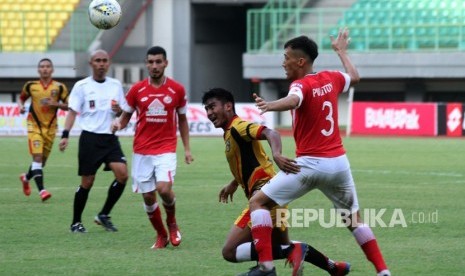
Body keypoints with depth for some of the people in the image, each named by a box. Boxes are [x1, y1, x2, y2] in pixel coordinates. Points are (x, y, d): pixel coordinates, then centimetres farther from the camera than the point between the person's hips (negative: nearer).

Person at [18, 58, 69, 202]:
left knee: (42, 159, 13)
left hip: (50, 127, 2)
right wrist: (20, 106, -6)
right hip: (34, 125, -2)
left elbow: (68, 106, 3)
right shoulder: (30, 86, 0)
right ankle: (41, 190, -22)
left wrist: (56, 104, -15)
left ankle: (26, 178, 42)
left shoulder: (59, 87, -1)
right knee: (37, 156, -17)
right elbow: (21, 98, 16)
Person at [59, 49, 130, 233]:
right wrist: (65, 135, -14)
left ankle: (104, 215, 1)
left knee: (122, 173, -14)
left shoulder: (116, 85, 11)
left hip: (110, 138, 3)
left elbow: (124, 113, 17)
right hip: (90, 138, -3)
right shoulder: (82, 86, 0)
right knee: (87, 182, -2)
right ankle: (76, 222, 13)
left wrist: (119, 111, -7)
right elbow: (73, 111, -3)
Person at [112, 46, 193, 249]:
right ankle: (161, 236, 22)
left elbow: (182, 120, 12)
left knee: (164, 189, -20)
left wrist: (187, 148, 8)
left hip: (166, 149, -2)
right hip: (142, 151, 2)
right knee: (148, 196, 1)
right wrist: (119, 124, -13)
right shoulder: (137, 90, 1)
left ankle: (172, 222, 11)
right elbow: (126, 115, 11)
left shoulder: (177, 89, 1)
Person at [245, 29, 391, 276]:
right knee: (354, 220, 23)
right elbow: (354, 77, 32)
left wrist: (270, 106, -57)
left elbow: (292, 100, -37)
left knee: (258, 202, 0)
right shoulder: (331, 79, 8)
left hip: (310, 164, -7)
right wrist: (342, 51, 49)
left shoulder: (301, 85, -11)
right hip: (339, 162, 7)